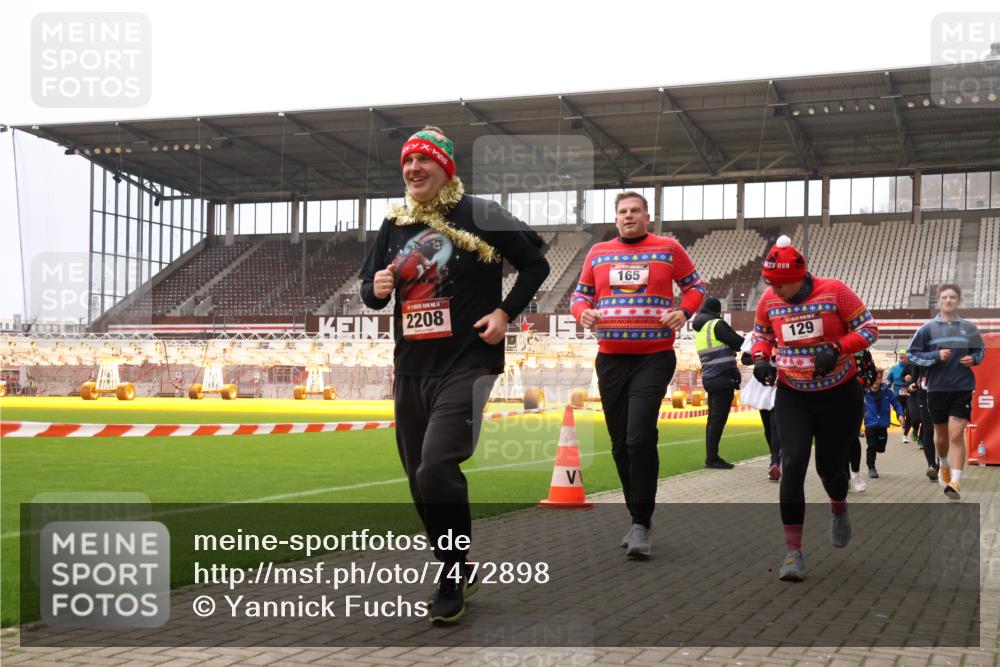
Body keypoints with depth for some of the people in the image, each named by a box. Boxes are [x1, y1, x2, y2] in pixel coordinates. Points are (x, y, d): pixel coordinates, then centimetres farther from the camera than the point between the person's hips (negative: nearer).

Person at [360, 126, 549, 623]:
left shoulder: (480, 215, -4)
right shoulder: (394, 224, 11)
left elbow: (535, 265, 2)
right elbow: (370, 291, 16)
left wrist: (505, 312, -9)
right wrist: (377, 289, -6)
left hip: (466, 365, -6)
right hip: (410, 369, 6)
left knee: (436, 471, -21)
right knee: (420, 484, 10)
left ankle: (453, 577, -1)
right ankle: (458, 574, 30)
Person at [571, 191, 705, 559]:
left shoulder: (668, 249, 4)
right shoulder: (598, 253, 11)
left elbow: (695, 285, 12)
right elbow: (580, 294, 16)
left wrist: (683, 312, -7)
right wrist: (583, 312, -6)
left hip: (654, 358, -4)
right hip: (610, 359, 4)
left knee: (640, 439, -16)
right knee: (621, 444, 9)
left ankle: (641, 525, -8)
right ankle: (637, 516, 24)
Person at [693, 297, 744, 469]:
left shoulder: (699, 330, 18)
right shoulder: (717, 324, -8)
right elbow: (739, 342, -9)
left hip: (709, 378, 9)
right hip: (723, 377, -9)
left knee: (713, 418, 11)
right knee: (718, 419, -8)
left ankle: (711, 457, 13)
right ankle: (712, 458, -10)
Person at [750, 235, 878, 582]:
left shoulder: (834, 291, -17)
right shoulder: (768, 300, -6)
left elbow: (868, 328, -11)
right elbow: (761, 334, 12)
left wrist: (836, 349, -26)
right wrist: (761, 358, -9)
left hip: (838, 395, -2)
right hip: (792, 396, 2)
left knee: (830, 467, 8)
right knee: (793, 465, -13)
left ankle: (839, 510, 47)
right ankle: (793, 552, -8)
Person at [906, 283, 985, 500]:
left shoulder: (969, 328, 2)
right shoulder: (928, 328, -2)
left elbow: (980, 350, 15)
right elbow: (912, 353, -1)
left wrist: (973, 359, -7)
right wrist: (936, 356, -15)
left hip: (962, 388, -1)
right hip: (937, 389, 1)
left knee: (956, 434, -12)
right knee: (941, 435, 14)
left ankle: (955, 483, -13)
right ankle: (944, 464, 44)